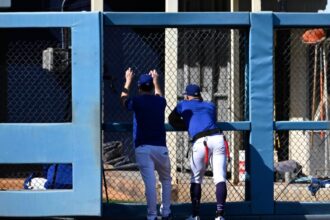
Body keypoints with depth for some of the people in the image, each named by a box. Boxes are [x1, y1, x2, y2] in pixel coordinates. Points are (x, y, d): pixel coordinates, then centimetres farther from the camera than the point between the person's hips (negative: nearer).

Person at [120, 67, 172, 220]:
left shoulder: (137, 101, -2)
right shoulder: (160, 102, 7)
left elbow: (124, 99, 22)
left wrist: (128, 81, 34)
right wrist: (155, 80, 48)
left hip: (142, 148, -2)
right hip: (160, 147, 3)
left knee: (150, 182, -10)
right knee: (165, 180, 19)